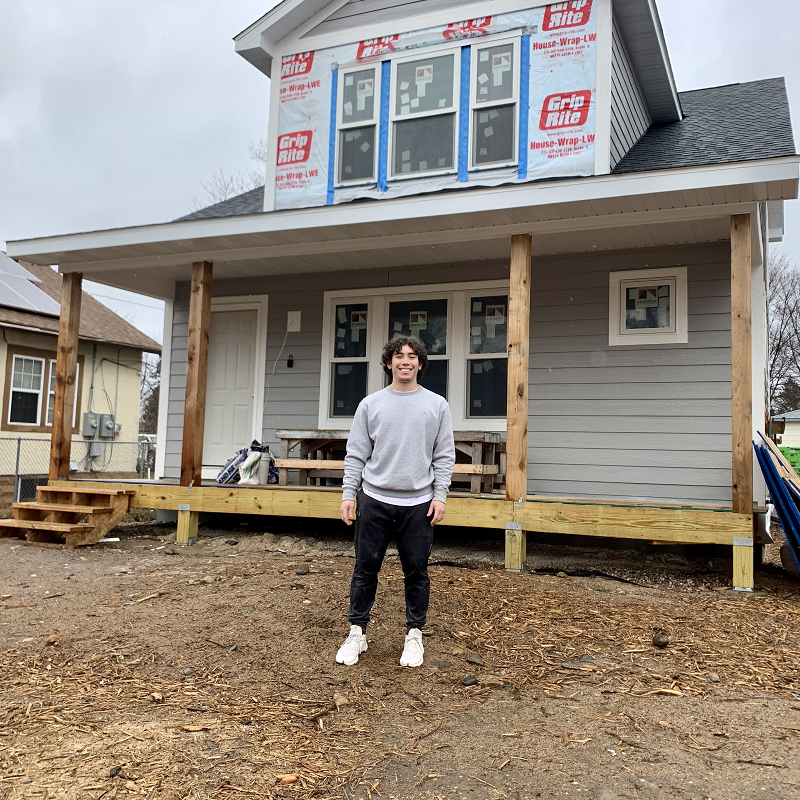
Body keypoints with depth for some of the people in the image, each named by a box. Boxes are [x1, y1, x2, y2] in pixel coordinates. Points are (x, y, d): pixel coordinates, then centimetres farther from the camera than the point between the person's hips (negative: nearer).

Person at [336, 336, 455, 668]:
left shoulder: (437, 405, 4)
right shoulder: (370, 404, 5)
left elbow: (444, 456, 3)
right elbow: (356, 454, 4)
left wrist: (440, 495, -4)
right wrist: (348, 494, -2)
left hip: (418, 503, 0)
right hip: (374, 500, 1)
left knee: (416, 571, 7)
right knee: (366, 567, 7)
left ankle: (414, 634, 21)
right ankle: (357, 631, 20)